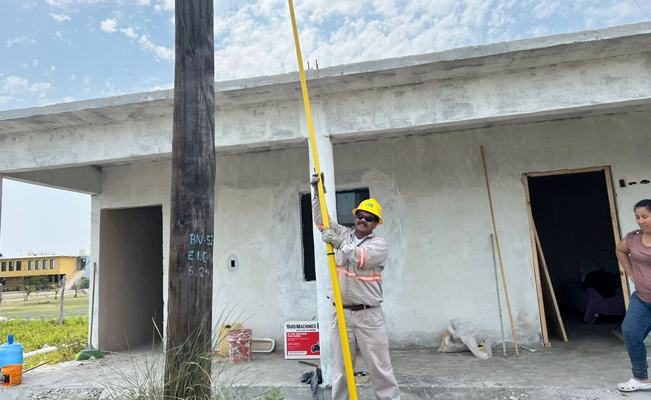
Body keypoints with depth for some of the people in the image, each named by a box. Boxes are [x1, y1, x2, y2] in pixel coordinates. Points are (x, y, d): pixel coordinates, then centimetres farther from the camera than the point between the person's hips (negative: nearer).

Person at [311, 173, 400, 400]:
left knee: (380, 368, 1)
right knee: (340, 369, 8)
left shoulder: (380, 244, -1)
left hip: (369, 315, -3)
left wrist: (338, 242, -19)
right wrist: (318, 192, 0)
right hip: (340, 313, 3)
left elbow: (362, 258, -19)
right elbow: (321, 220, 10)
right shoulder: (342, 234, 11)